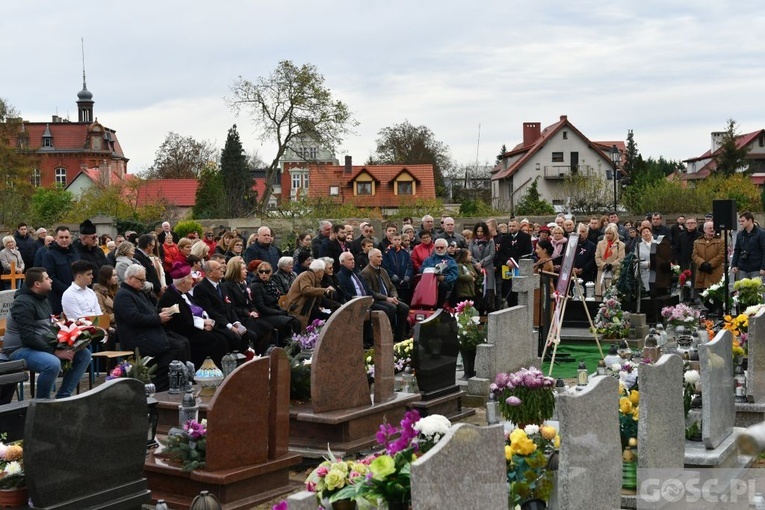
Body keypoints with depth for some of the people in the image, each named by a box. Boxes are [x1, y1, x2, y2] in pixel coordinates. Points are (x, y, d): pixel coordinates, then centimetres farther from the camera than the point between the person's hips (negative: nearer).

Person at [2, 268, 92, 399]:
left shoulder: (44, 299, 11)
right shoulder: (23, 303, -17)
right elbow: (28, 338, -26)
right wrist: (56, 352, -25)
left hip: (45, 346, 9)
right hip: (20, 349, -9)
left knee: (84, 354, 0)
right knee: (53, 363, -37)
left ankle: (63, 397, 1)